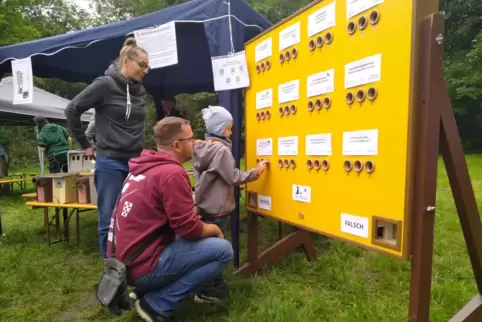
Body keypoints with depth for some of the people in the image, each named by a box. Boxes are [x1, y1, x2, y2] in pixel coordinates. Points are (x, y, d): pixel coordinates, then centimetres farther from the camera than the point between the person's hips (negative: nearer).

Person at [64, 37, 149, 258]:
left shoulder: (140, 90, 9)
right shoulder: (105, 84, -7)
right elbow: (72, 110, -3)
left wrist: (140, 148, 12)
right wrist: (85, 145, 0)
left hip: (136, 162, 5)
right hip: (110, 162, -5)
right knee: (109, 219, 3)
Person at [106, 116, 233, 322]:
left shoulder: (144, 167, 9)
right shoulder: (172, 173, -19)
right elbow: (189, 230, -19)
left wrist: (193, 214, 13)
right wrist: (214, 229, 2)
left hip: (125, 261, 9)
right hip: (142, 266, -9)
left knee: (204, 240, 21)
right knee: (223, 250, -8)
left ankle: (147, 291, 14)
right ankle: (157, 304, -3)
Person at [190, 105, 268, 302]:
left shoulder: (200, 148, 8)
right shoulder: (222, 149, -18)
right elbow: (233, 177, -15)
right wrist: (256, 172, -4)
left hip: (203, 205, 8)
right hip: (216, 207, -8)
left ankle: (207, 286, 29)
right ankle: (211, 290, 14)